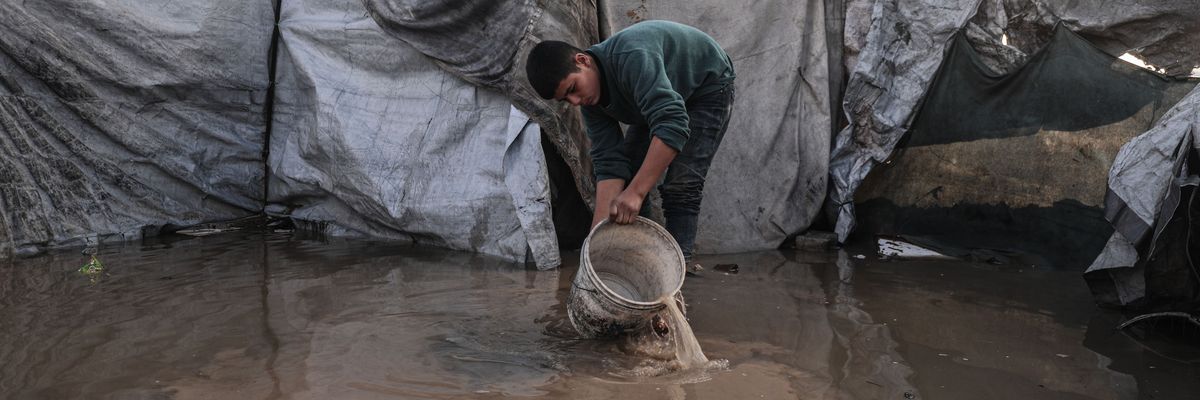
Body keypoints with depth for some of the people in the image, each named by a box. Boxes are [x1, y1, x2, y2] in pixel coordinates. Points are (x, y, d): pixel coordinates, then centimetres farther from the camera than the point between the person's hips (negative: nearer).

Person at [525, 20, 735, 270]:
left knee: (680, 184, -19)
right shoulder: (590, 102, -15)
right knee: (627, 173, -1)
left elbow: (673, 124, -48)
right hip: (659, 101, 7)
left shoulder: (631, 57, -40)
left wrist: (636, 192, -50)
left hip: (708, 85, -7)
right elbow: (609, 164, -19)